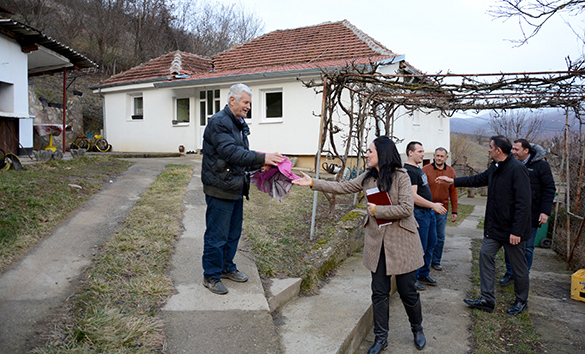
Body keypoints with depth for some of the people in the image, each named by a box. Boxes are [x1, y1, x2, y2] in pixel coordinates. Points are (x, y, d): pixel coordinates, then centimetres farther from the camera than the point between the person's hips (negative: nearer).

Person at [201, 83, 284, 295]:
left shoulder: (240, 124, 14)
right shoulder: (219, 122, -15)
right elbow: (231, 152, -27)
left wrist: (259, 166, 3)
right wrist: (262, 158, -31)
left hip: (236, 189, 9)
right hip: (219, 190, -9)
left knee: (234, 232, 19)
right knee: (216, 235, 2)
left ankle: (227, 267, 36)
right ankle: (211, 276, 17)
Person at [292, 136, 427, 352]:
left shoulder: (401, 177, -13)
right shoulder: (368, 177, 5)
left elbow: (406, 208, -20)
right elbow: (343, 187, 8)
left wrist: (376, 210, -15)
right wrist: (313, 183, 5)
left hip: (400, 243, -5)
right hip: (376, 242, 5)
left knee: (407, 291, 7)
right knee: (379, 292, 10)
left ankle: (417, 330, 35)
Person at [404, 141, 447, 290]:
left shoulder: (418, 169, 15)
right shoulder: (409, 171, -18)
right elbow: (413, 197, -25)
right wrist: (433, 205, -21)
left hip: (429, 212, 10)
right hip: (419, 213, -10)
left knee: (431, 244, 16)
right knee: (419, 247, -3)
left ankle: (424, 274, 28)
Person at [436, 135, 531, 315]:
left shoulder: (517, 169, -20)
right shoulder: (495, 168, 8)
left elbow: (523, 203, -23)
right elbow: (478, 179, 26)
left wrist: (516, 231, -24)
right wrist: (452, 181, 24)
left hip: (513, 229, -8)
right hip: (495, 226, 9)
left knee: (518, 265, 8)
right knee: (486, 254, 6)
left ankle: (521, 301, 28)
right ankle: (487, 299, 14)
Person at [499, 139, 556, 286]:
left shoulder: (541, 165, -5)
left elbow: (549, 190, -5)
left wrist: (545, 212, -12)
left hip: (531, 215, -4)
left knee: (527, 247, 6)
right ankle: (510, 273, 23)